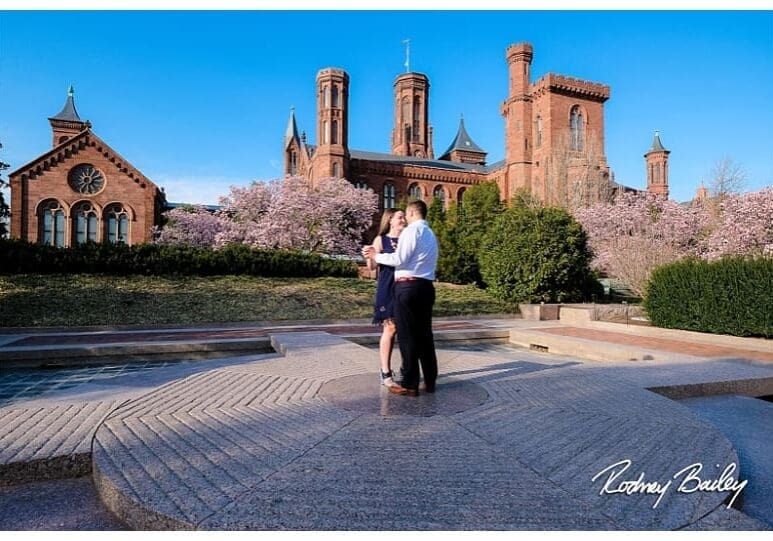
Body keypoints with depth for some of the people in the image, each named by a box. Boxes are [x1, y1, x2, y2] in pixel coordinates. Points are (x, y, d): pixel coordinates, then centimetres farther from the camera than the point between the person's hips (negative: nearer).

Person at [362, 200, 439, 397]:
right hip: (426, 287, 9)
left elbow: (400, 259, -13)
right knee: (425, 335, 12)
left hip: (408, 287, -8)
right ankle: (430, 381, 18)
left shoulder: (411, 230, -7)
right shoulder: (431, 234, 20)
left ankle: (410, 384, 2)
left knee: (408, 336, -3)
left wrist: (376, 255, -2)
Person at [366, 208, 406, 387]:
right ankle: (386, 373, 2)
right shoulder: (381, 240, 1)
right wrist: (369, 256, -22)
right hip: (388, 289, -4)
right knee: (390, 329, -6)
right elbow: (372, 266, -4)